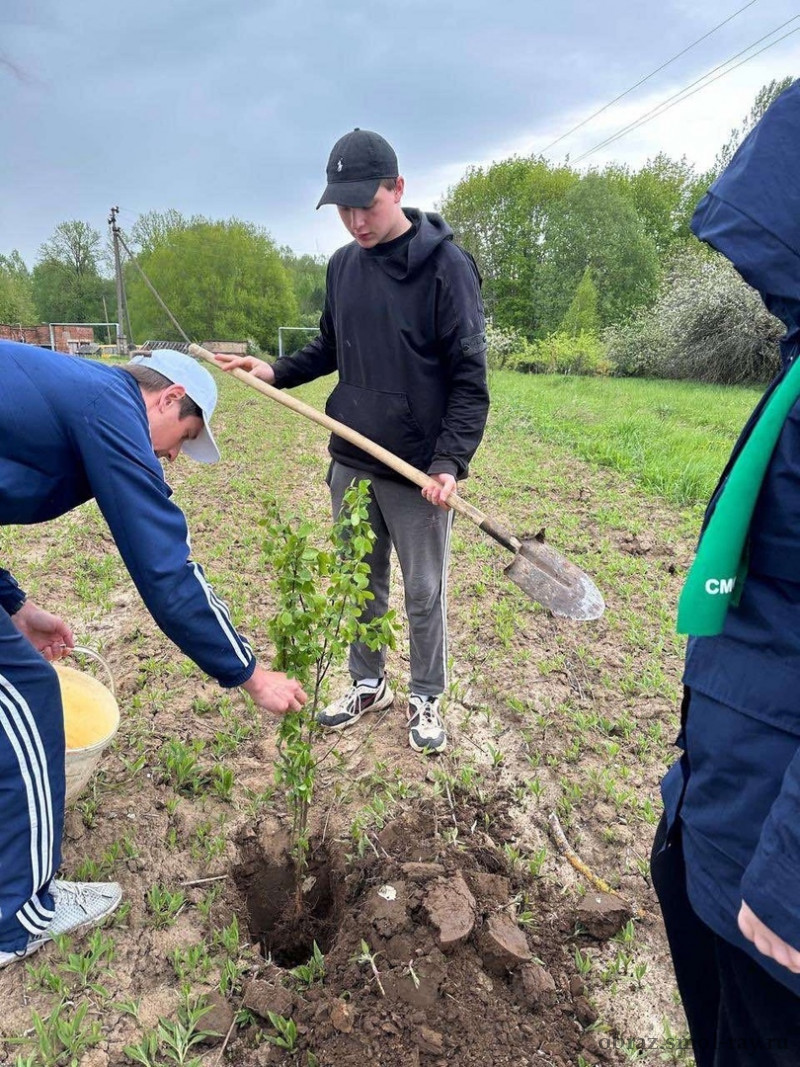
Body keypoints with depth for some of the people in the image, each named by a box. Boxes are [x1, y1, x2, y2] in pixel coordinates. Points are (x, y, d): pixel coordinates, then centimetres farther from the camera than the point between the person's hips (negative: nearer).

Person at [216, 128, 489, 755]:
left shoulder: (445, 264, -10)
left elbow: (470, 376, -12)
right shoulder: (343, 266, 8)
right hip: (350, 462, 6)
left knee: (424, 595, 8)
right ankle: (369, 685, 36)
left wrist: (451, 460, -21)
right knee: (361, 585, 16)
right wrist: (277, 371, 5)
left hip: (419, 469, -5)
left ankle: (427, 699, 30)